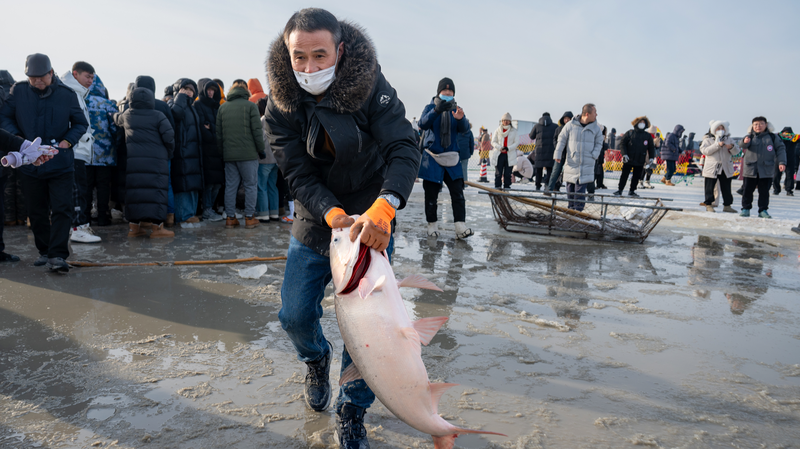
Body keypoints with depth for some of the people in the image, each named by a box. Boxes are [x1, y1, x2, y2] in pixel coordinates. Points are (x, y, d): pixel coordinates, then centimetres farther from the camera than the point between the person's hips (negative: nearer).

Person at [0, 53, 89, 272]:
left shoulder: (67, 94, -2)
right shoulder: (19, 91, 1)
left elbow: (81, 123, 6)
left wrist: (68, 141, -10)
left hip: (61, 164, -2)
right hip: (31, 164, 2)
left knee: (62, 209, -8)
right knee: (36, 211, 10)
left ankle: (57, 255, -6)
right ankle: (44, 251, 24)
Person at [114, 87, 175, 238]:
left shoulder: (127, 115, 10)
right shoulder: (158, 116, -3)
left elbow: (116, 119, 32)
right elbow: (169, 137, -9)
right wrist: (169, 152, 8)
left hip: (133, 160, 4)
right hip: (156, 160, -4)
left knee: (134, 191, 8)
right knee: (156, 191, -4)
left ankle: (134, 226, 11)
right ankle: (157, 227, -7)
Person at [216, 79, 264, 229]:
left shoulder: (222, 107, 10)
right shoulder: (250, 106, -3)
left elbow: (218, 133, 11)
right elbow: (257, 131, -7)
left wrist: (222, 149, 18)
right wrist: (261, 150, 2)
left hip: (229, 155, 4)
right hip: (248, 154, -4)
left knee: (230, 186, 8)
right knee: (251, 185, 4)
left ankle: (230, 218, 10)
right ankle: (249, 218, 5)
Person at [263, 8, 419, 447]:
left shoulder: (371, 87, -18)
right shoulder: (281, 104, -11)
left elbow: (404, 149, -27)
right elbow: (298, 175, -16)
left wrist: (381, 209, -44)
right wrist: (333, 214, -35)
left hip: (370, 224, -2)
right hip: (314, 224, 2)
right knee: (294, 316, 4)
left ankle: (352, 411, 22)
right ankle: (317, 359, 42)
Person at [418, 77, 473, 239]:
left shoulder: (456, 109, 10)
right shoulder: (430, 107, 4)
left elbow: (465, 128, -4)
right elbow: (423, 124, -14)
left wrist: (461, 119, -27)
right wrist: (436, 111, -30)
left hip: (452, 158, 2)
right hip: (432, 157, -2)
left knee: (458, 192, -8)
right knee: (431, 194, 2)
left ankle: (460, 226, -11)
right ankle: (432, 225, 13)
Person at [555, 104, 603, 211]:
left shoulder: (596, 128, 2)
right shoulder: (571, 125, -3)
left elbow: (599, 143, 12)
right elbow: (562, 139, 7)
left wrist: (594, 155, -4)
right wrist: (558, 153, 1)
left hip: (586, 165, 0)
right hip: (571, 163, 1)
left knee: (580, 188, -7)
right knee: (570, 187, 7)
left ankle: (578, 208, -1)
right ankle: (571, 207, 21)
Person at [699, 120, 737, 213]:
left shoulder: (729, 140, 11)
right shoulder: (708, 140, 1)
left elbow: (736, 152, 5)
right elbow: (705, 150, -16)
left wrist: (732, 147, -18)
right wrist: (717, 145, -23)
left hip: (726, 169, 3)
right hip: (711, 168, -3)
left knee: (726, 188, 6)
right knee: (710, 188, 1)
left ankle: (727, 205, 12)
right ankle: (708, 204, 10)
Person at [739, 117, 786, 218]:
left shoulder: (773, 137, 5)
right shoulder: (750, 137, 3)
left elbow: (780, 149, 6)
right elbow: (744, 145, -16)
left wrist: (781, 162, -6)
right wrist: (745, 142, -41)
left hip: (766, 170, 0)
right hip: (750, 169, 0)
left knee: (764, 191, 4)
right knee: (748, 190, 3)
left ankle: (763, 210, 12)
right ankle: (745, 208, 14)